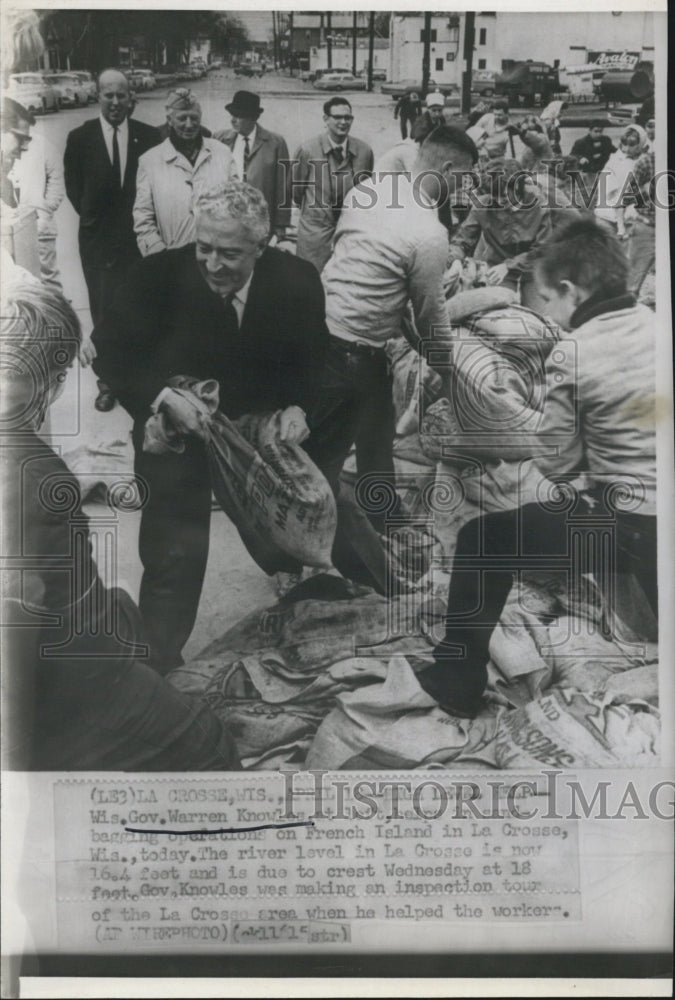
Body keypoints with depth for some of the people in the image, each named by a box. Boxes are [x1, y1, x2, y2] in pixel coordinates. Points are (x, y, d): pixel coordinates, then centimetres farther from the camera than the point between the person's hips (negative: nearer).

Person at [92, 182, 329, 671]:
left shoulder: (297, 280, -14)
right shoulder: (160, 274, -20)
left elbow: (313, 361, -1)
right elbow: (109, 351, -13)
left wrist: (298, 406, -20)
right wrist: (161, 397, -29)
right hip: (177, 428, -2)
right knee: (174, 557, -1)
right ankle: (158, 662, 19)